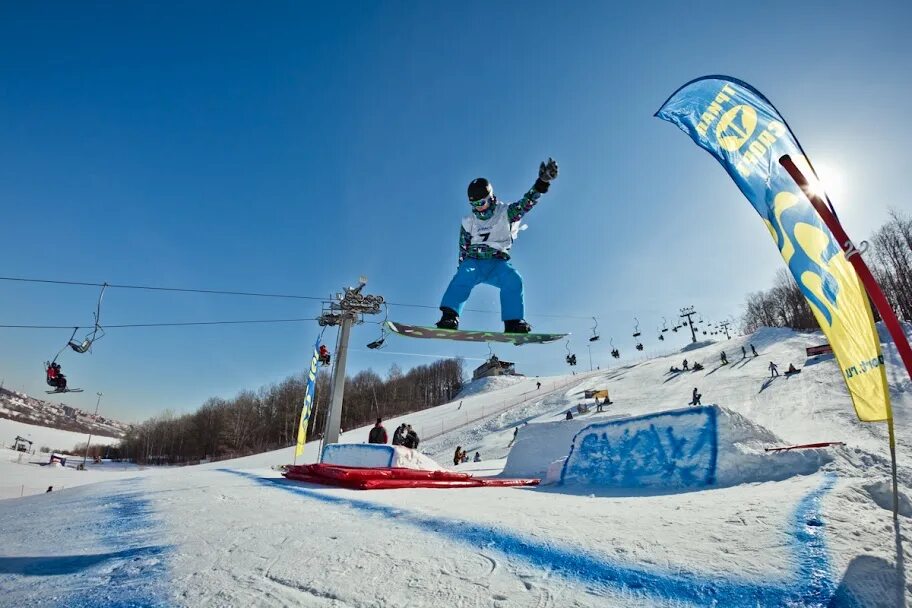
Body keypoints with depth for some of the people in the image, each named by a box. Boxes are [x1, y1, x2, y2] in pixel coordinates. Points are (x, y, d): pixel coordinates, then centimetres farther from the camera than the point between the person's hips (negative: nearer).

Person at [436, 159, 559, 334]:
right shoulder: (468, 222, 11)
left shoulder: (505, 214, 4)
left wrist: (542, 181, -25)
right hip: (474, 262, 0)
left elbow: (526, 202, -10)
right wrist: (462, 266, -1)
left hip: (498, 263, 0)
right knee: (464, 275, -33)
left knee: (513, 279, -30)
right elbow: (463, 249, 12)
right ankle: (449, 316, -41)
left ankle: (513, 322, -28)